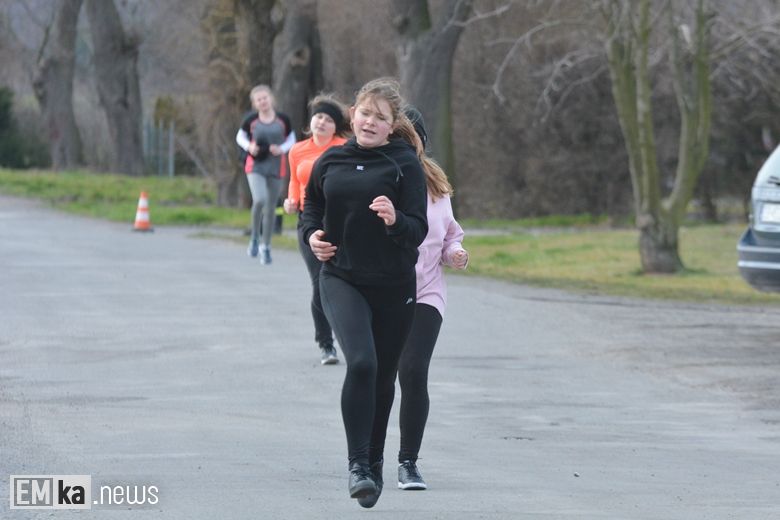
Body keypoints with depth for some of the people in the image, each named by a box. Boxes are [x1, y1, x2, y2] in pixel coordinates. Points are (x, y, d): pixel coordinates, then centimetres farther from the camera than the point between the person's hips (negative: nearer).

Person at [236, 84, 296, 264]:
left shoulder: (283, 120, -2)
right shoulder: (251, 120, -3)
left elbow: (291, 139, 10)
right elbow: (240, 136, 12)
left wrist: (282, 149, -10)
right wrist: (249, 146, -8)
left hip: (276, 168, 2)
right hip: (255, 167, -2)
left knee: (271, 207, 9)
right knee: (259, 200, -24)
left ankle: (266, 247, 26)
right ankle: (254, 237, 1)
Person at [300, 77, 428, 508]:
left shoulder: (405, 164, -5)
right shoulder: (330, 162, 3)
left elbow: (418, 230, -9)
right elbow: (312, 205, 22)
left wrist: (395, 219, -30)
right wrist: (313, 235, 2)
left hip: (393, 286, 0)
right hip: (341, 279, 0)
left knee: (383, 376, 12)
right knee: (361, 362, -22)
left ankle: (374, 463, 32)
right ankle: (357, 464, -17)